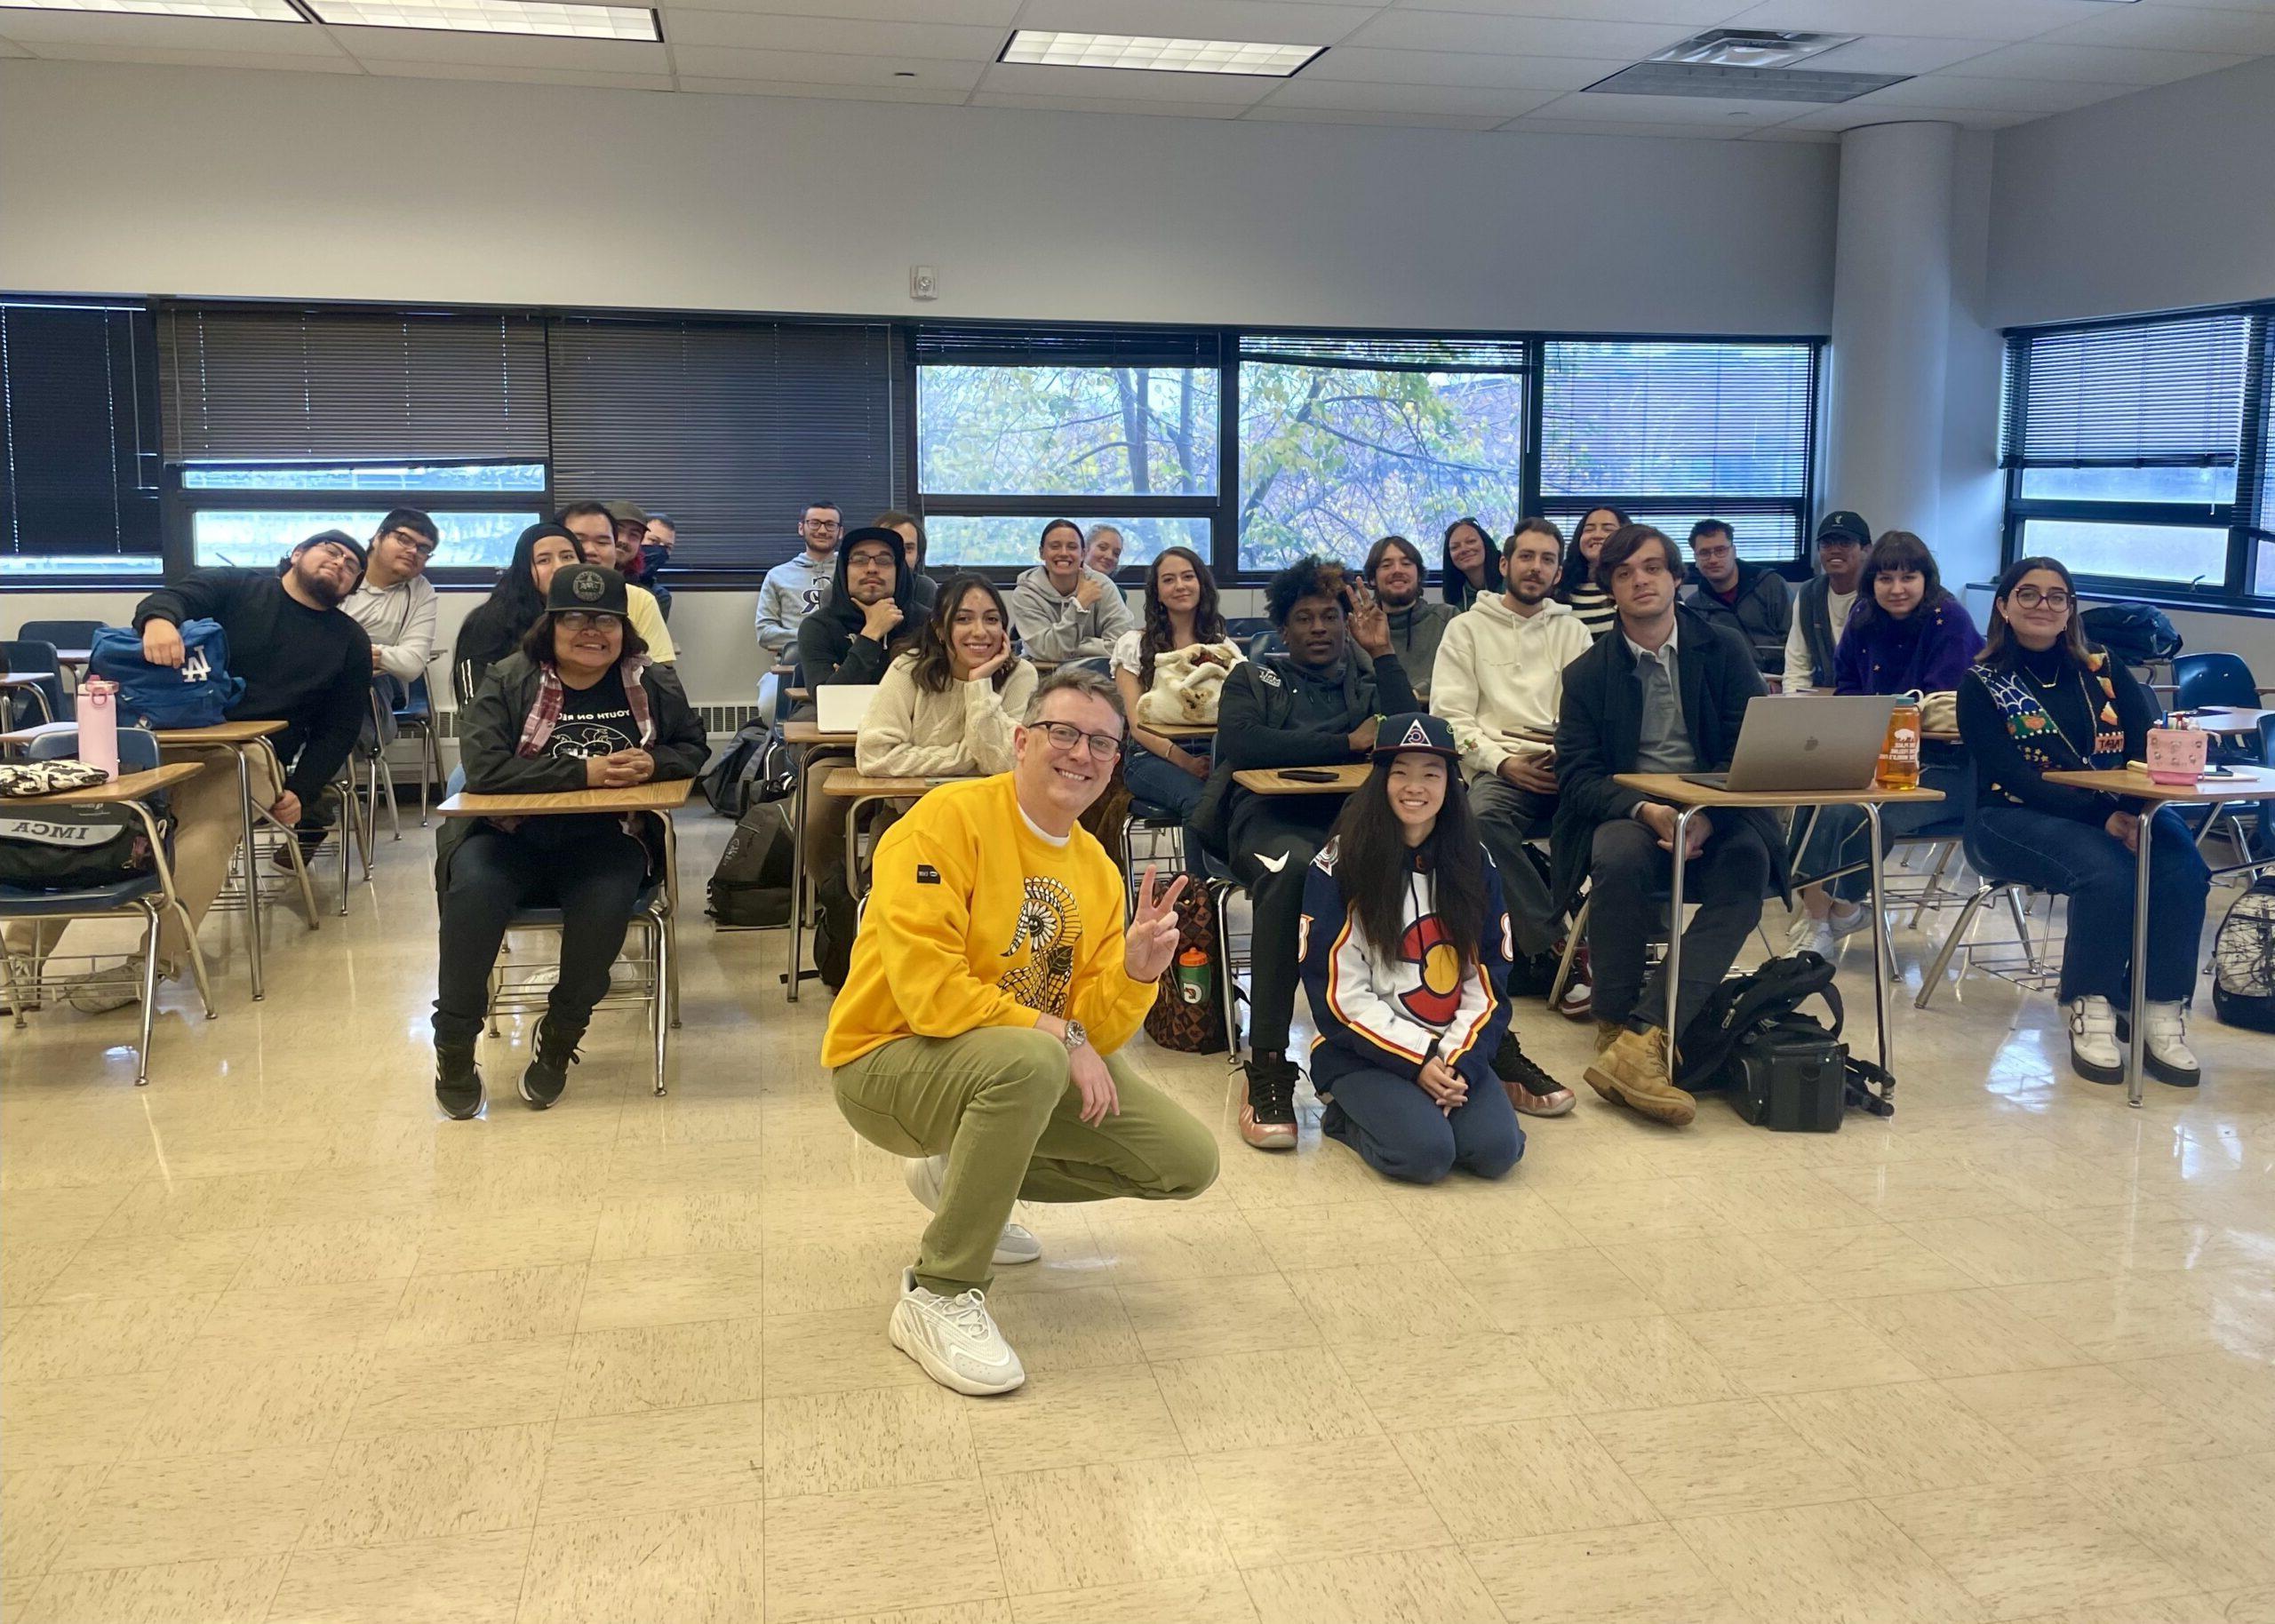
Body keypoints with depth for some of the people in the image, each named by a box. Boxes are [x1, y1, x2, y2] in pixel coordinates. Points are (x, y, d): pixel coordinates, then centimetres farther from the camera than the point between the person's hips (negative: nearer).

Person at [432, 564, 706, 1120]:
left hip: (608, 839, 1)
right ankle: (454, 1046, -14)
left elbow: (693, 748, 15)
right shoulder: (509, 682, 0)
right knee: (473, 889, -32)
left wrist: (653, 763, -9)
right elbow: (483, 767, -13)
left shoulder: (653, 684, 8)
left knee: (607, 900, -33)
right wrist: (582, 771, -20)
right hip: (513, 837, -1)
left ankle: (559, 1037, -7)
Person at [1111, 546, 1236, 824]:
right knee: (1200, 799, -36)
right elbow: (1138, 725, -1)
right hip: (1151, 757, -3)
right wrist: (1184, 761, -18)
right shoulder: (1133, 644, 8)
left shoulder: (1225, 648, 18)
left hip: (1213, 753, 3)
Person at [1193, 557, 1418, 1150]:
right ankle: (1267, 1067, -39)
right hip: (1270, 816, -2)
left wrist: (1383, 653, 11)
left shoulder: (1367, 685, 30)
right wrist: (1348, 742, 0)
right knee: (1291, 867, -41)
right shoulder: (1253, 678, 23)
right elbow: (1242, 742, -2)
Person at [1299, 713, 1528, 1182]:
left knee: (1497, 1150, -21)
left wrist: (1460, 1064, -11)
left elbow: (1489, 982, 4)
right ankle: (1348, 1115, 3)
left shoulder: (1473, 863, 5)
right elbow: (1339, 994, -10)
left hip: (1453, 1050, 4)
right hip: (1363, 1053, -3)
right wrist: (1416, 1061, -16)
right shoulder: (1338, 865, -8)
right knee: (1426, 1151, -27)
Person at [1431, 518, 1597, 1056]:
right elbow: (1451, 716, 4)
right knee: (1483, 815, -38)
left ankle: (1534, 954, -21)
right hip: (1501, 768, -2)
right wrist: (1503, 763, -12)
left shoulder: (1571, 630, 23)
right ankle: (1556, 948, -28)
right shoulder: (1467, 628, 15)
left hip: (1567, 768, 2)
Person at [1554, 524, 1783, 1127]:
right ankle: (1614, 1029, -27)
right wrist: (1646, 811, -21)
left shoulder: (1724, 653, 9)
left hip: (1716, 814, 1)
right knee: (1621, 857, -36)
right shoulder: (1587, 674, 8)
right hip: (1626, 812, 0)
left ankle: (1641, 1038, -44)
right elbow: (1576, 776, -1)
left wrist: (1709, 815, -20)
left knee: (1747, 863, -34)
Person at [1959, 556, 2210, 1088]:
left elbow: (2147, 748, 1)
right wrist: (2106, 818, -24)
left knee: (2182, 868, -27)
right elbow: (2016, 777, -11)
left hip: (2122, 811, 4)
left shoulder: (2104, 671, 13)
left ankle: (2162, 1016, -19)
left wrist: (2136, 810, -22)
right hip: (2020, 820, -3)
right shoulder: (1983, 684, 2)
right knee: (2108, 871, -33)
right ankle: (2091, 1010, -18)